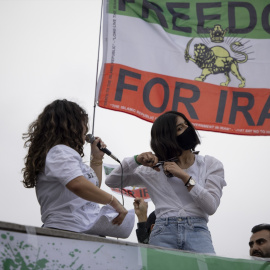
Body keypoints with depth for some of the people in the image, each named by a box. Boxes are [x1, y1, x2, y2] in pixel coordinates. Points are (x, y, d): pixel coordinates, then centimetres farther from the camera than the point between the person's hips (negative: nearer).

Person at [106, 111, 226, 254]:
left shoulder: (211, 164, 15)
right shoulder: (155, 168, 15)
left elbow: (211, 206, 2)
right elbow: (111, 181, 16)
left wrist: (185, 177, -5)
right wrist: (136, 160, 0)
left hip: (197, 232, -1)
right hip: (163, 232, 1)